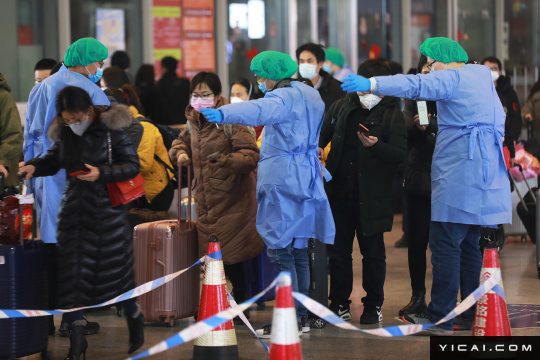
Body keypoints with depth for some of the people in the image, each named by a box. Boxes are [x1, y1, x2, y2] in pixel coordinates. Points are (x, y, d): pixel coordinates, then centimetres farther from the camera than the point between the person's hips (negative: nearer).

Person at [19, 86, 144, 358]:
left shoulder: (111, 131, -10)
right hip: (74, 211, 4)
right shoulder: (65, 135, 4)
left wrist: (102, 173, -24)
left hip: (107, 211, -4)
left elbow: (132, 166, -9)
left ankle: (135, 319, 29)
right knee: (71, 273, -1)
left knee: (115, 271, 3)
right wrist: (34, 166, -5)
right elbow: (53, 160, 16)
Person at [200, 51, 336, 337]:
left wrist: (223, 114, -50)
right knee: (298, 249, 14)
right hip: (306, 180, 10)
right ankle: (302, 316, 17)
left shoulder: (283, 98, -14)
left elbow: (260, 110, -37)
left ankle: (290, 320, -11)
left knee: (279, 250, -8)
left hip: (282, 181, -10)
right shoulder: (310, 95, 15)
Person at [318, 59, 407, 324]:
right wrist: (318, 148, 0)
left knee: (373, 252, 5)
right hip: (339, 191, 3)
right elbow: (323, 136, 23)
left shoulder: (392, 115, -2)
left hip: (371, 196, -3)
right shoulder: (341, 108, 9)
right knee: (338, 250, 8)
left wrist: (376, 146, -29)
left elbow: (399, 154, -11)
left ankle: (373, 305, 17)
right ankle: (339, 303, 19)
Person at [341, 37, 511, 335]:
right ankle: (473, 314, 14)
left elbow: (417, 86, -23)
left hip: (458, 173, -9)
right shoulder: (483, 77, 17)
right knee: (470, 245, 13)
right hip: (486, 171, 9)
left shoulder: (452, 78, -9)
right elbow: (498, 120, 25)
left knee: (445, 245, -7)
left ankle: (440, 318, -8)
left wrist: (371, 84, -28)